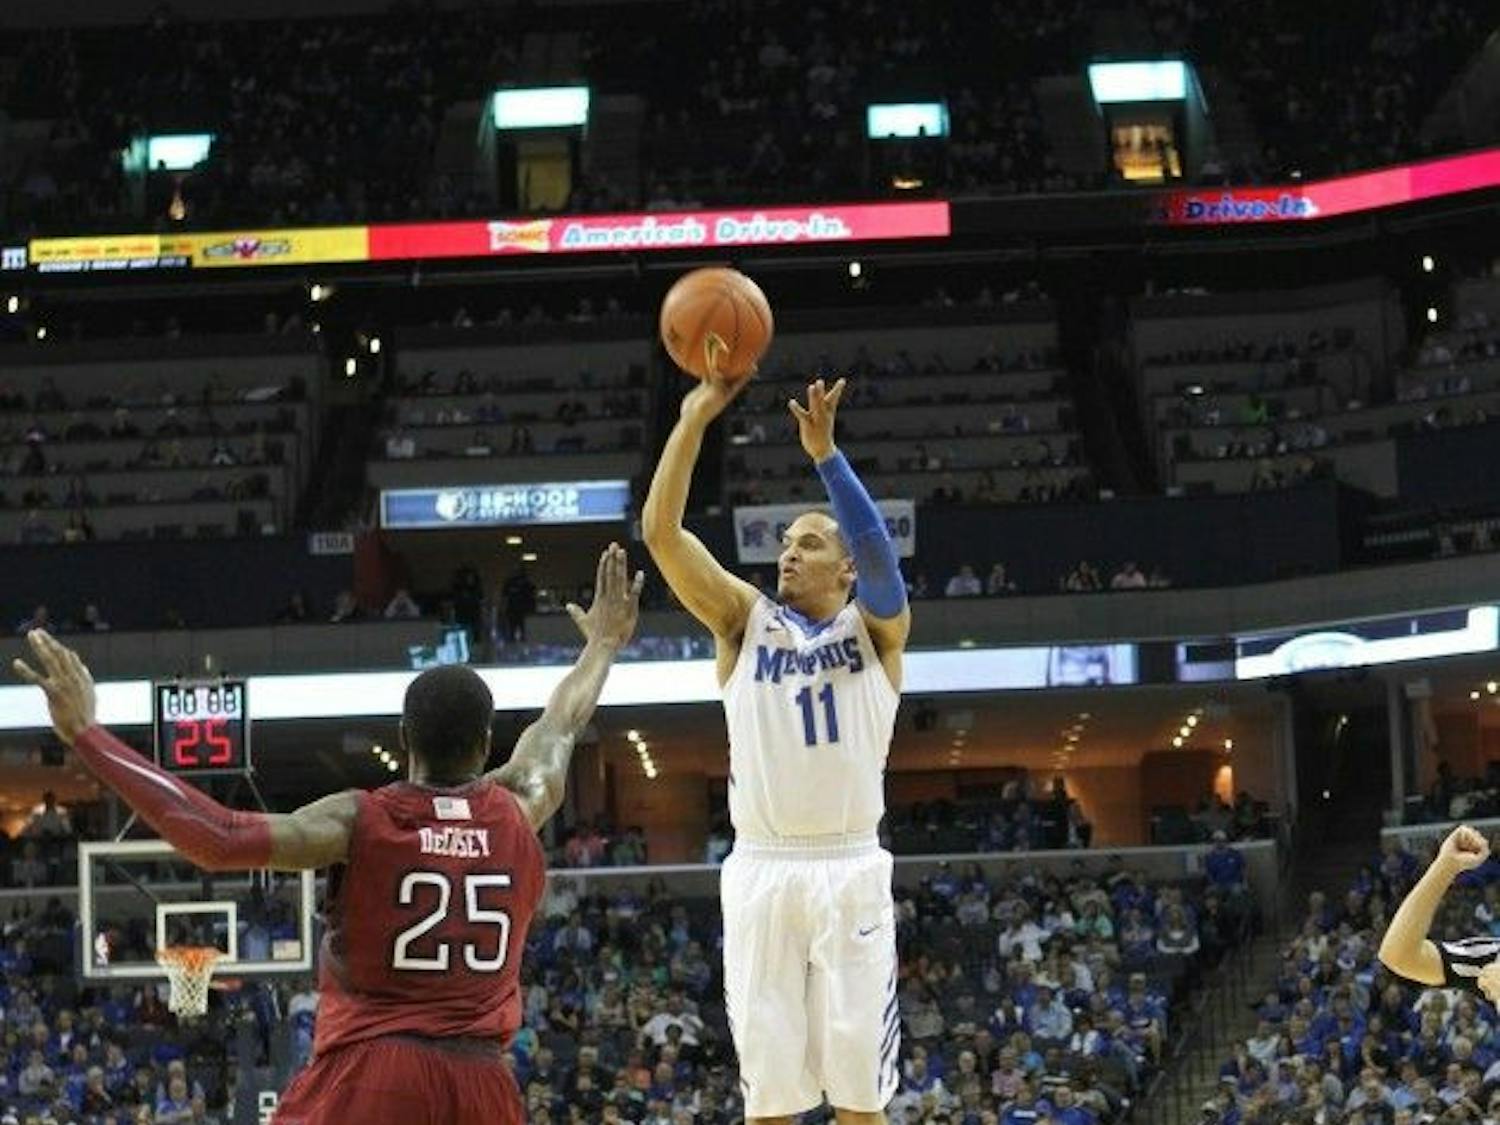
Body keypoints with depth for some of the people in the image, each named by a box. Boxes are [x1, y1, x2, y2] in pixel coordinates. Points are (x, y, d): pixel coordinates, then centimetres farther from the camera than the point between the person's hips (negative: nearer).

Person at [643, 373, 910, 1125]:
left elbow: (881, 555, -13)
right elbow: (661, 532, 2)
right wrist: (695, 420, -8)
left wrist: (825, 453, -24)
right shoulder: (745, 620, 13)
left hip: (850, 870, -1)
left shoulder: (875, 628, 9)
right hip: (761, 869, 1)